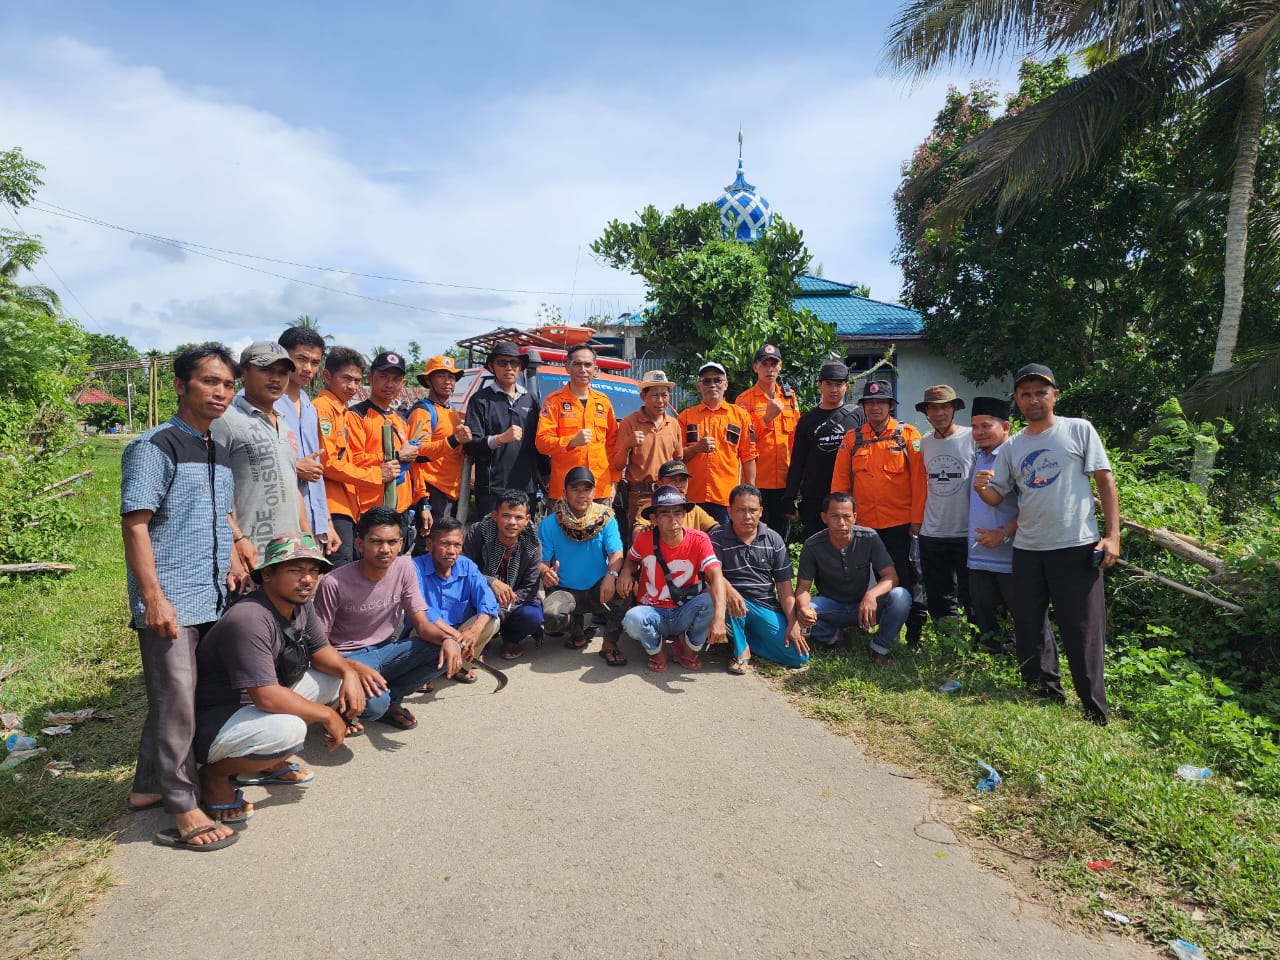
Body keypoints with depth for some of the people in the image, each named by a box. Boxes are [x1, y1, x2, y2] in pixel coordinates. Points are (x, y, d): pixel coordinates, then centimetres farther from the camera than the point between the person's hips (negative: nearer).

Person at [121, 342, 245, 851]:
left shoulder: (219, 452, 13)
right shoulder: (155, 446, -11)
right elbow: (135, 524, -15)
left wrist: (231, 554, 9)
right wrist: (153, 597, -20)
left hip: (212, 599, 8)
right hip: (170, 603, -8)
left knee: (174, 698, 18)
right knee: (176, 704, 0)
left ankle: (149, 785, 34)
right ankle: (183, 810, 12)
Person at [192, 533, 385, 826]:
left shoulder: (301, 606, -2)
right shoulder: (249, 620, -30)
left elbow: (319, 649, 10)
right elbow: (266, 697, -33)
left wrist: (350, 669, -12)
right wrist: (327, 715, -21)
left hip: (259, 703, 9)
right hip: (212, 722, -9)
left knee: (338, 679, 3)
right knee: (287, 730, -35)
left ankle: (266, 763, 10)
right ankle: (214, 774, -4)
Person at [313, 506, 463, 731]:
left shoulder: (404, 568, -8)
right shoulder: (334, 584, -20)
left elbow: (421, 624, -6)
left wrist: (447, 639, -29)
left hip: (387, 650, 5)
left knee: (449, 650, -19)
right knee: (373, 704, -36)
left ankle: (390, 699, 1)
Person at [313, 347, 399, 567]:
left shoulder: (348, 415, 19)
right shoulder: (322, 408, -8)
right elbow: (328, 463, -16)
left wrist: (386, 458, 0)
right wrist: (376, 475, -10)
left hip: (349, 507, 9)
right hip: (334, 508, -9)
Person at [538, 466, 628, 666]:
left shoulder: (606, 519, -1)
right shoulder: (549, 524, -3)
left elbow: (616, 553, -13)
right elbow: (541, 561, -6)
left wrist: (611, 575, -35)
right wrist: (546, 573, -31)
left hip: (598, 590, 1)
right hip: (565, 591, 0)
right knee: (551, 616, -34)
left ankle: (610, 643, -11)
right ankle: (578, 629, 7)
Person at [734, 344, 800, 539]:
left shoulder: (789, 396, 11)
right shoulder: (745, 399, -1)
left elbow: (796, 435, 16)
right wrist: (768, 416, -18)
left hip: (784, 479, 4)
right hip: (757, 479, -4)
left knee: (781, 534, 12)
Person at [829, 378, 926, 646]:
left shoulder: (908, 435, -1)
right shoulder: (852, 438, 6)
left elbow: (919, 479, -4)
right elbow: (840, 480, 6)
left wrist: (917, 519, -8)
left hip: (901, 523, -3)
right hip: (864, 524, 3)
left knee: (906, 578, 3)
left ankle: (914, 634, 15)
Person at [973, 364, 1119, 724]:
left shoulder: (1079, 430, 0)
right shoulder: (1012, 447, 10)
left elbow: (1105, 482, -2)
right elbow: (997, 496, 9)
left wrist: (1112, 535, -9)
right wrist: (981, 487, -15)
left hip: (1076, 547, -4)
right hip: (1027, 550, 5)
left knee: (1082, 633, -1)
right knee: (1028, 630, 11)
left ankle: (1095, 714, 12)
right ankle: (1046, 698, 27)